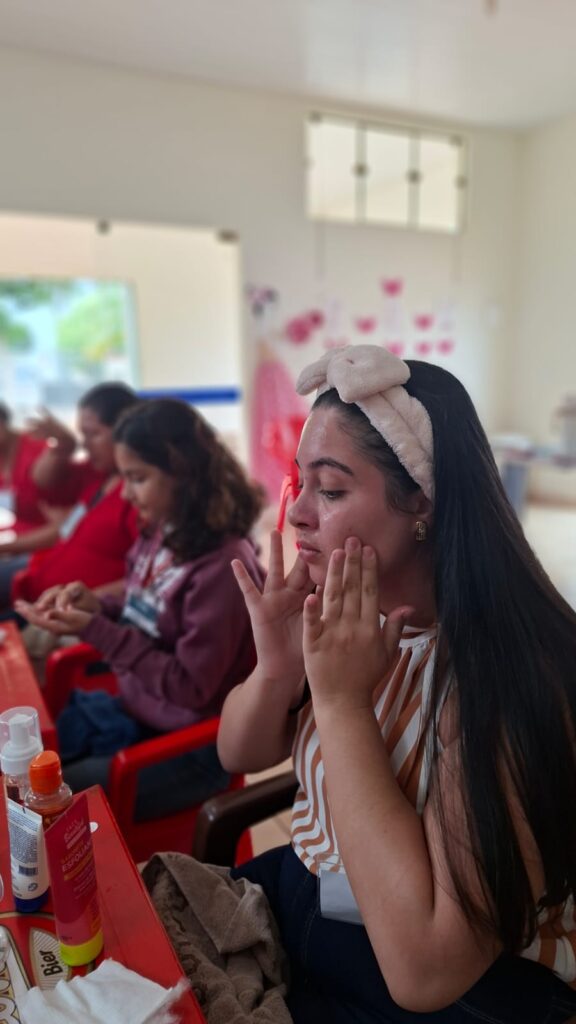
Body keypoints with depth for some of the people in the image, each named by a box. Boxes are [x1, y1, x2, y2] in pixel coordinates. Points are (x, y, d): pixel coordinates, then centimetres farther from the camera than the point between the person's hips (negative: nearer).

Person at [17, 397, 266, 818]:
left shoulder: (223, 566, -27)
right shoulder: (162, 534, -2)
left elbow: (190, 687, -24)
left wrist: (95, 630, -26)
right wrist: (95, 606, -8)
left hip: (187, 745, -7)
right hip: (129, 707, 8)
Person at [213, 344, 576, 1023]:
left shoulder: (507, 672, -30)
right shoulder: (339, 611, -11)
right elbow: (239, 755, -1)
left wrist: (343, 702, -31)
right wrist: (276, 668, -22)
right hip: (309, 890, 5)